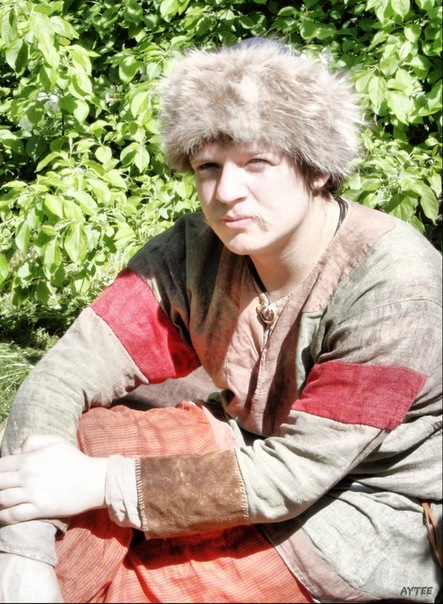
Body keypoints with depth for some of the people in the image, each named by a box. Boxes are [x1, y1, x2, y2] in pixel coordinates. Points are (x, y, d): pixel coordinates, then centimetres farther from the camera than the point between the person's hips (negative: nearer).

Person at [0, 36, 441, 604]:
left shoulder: (391, 281, -27)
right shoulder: (196, 251, -12)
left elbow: (292, 475, -26)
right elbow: (62, 375, -19)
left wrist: (101, 484, -28)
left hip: (372, 510, -5)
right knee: (76, 444, -17)